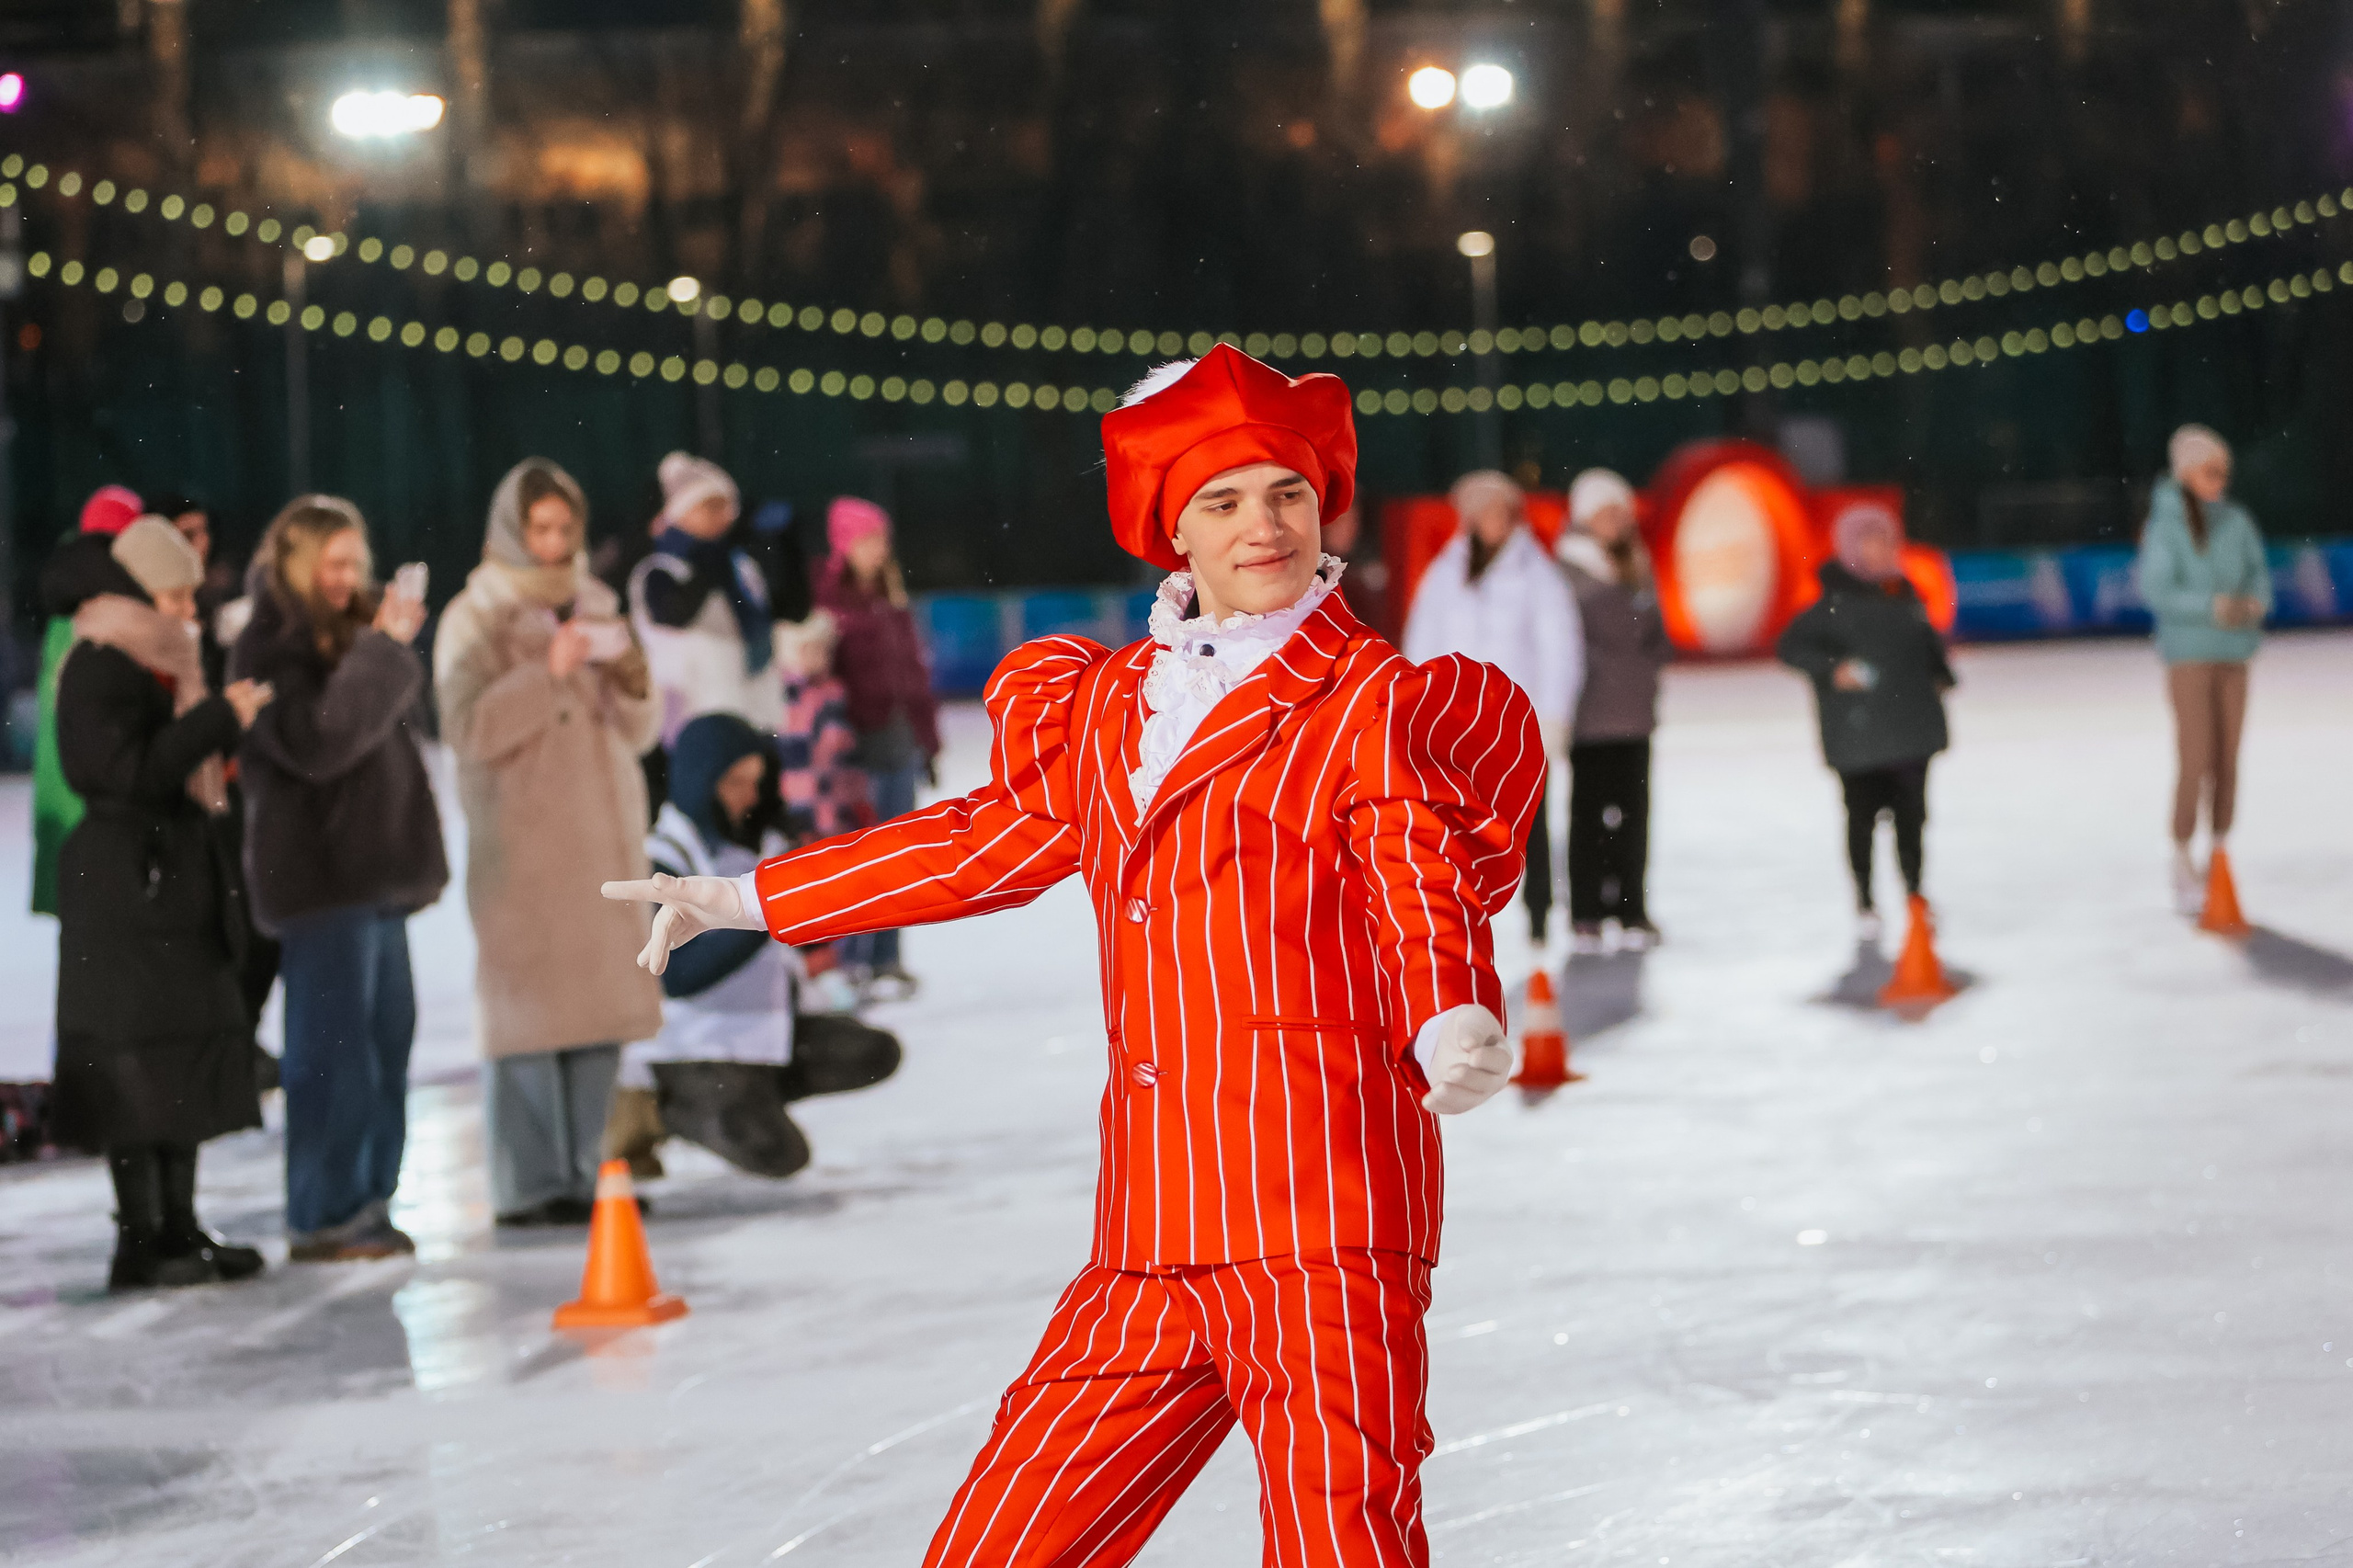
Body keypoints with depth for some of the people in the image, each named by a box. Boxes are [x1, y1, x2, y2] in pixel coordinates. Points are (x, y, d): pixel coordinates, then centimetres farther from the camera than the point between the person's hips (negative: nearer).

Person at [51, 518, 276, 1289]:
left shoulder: (157, 666, 16)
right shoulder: (100, 670, -13)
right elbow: (130, 771, -22)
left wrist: (229, 723, 8)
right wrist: (218, 719, -19)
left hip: (175, 878, 10)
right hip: (126, 885, -10)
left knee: (186, 1058, 11)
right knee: (136, 1056, -8)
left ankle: (178, 1226, 16)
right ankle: (139, 1242, -4)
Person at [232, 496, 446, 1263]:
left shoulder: (343, 635, 16)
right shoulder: (269, 648, -9)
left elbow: (401, 727, 21)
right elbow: (318, 740, -23)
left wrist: (393, 642, 4)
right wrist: (380, 650, -21)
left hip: (374, 868, 9)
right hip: (320, 873, -9)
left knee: (386, 1037, 10)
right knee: (332, 1048, -7)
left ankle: (365, 1203, 16)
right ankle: (322, 1219, -3)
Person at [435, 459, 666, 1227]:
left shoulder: (595, 608, 15)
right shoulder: (475, 620, 0)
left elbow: (638, 733, 14)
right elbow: (468, 731, -12)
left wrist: (630, 679, -5)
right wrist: (546, 674, -19)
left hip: (604, 838, 6)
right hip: (521, 844, -5)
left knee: (603, 1008, 4)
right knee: (529, 1012, -10)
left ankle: (582, 1174, 12)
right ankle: (529, 1186, -6)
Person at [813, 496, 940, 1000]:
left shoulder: (891, 595, 14)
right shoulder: (828, 597, -7)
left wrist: (927, 735, 16)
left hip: (901, 737, 7)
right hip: (856, 742, -7)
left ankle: (887, 959, 16)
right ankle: (851, 963, 1)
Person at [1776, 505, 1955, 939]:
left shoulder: (1905, 594, 9)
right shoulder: (1836, 600, -9)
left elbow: (1928, 641, 24)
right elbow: (1791, 647, -9)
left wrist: (1940, 676, 9)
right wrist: (1832, 670, -21)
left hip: (1912, 729, 5)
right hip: (1857, 735, -4)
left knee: (1911, 813, 5)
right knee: (1863, 816, 4)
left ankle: (1914, 894, 18)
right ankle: (1864, 904, 16)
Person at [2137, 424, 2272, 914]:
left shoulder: (2237, 521, 6)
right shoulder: (2167, 525, -8)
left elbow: (2259, 571, 10)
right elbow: (2154, 587, -14)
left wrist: (2256, 602, -12)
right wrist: (2212, 606, -22)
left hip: (2233, 654, 5)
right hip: (2188, 655, -5)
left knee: (2227, 762, 5)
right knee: (2195, 760, -9)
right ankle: (2183, 865, 0)